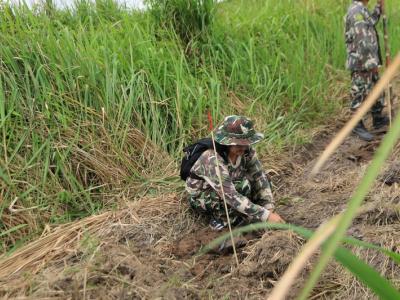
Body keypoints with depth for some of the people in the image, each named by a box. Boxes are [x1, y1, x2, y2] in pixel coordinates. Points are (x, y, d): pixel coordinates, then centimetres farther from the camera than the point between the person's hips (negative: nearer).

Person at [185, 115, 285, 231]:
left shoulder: (246, 150, -18)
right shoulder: (213, 159, -37)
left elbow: (260, 177, -13)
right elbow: (231, 196, -41)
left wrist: (269, 208, -23)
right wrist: (266, 215, -42)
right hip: (201, 197, -7)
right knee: (243, 186, -31)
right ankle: (220, 218, -10)